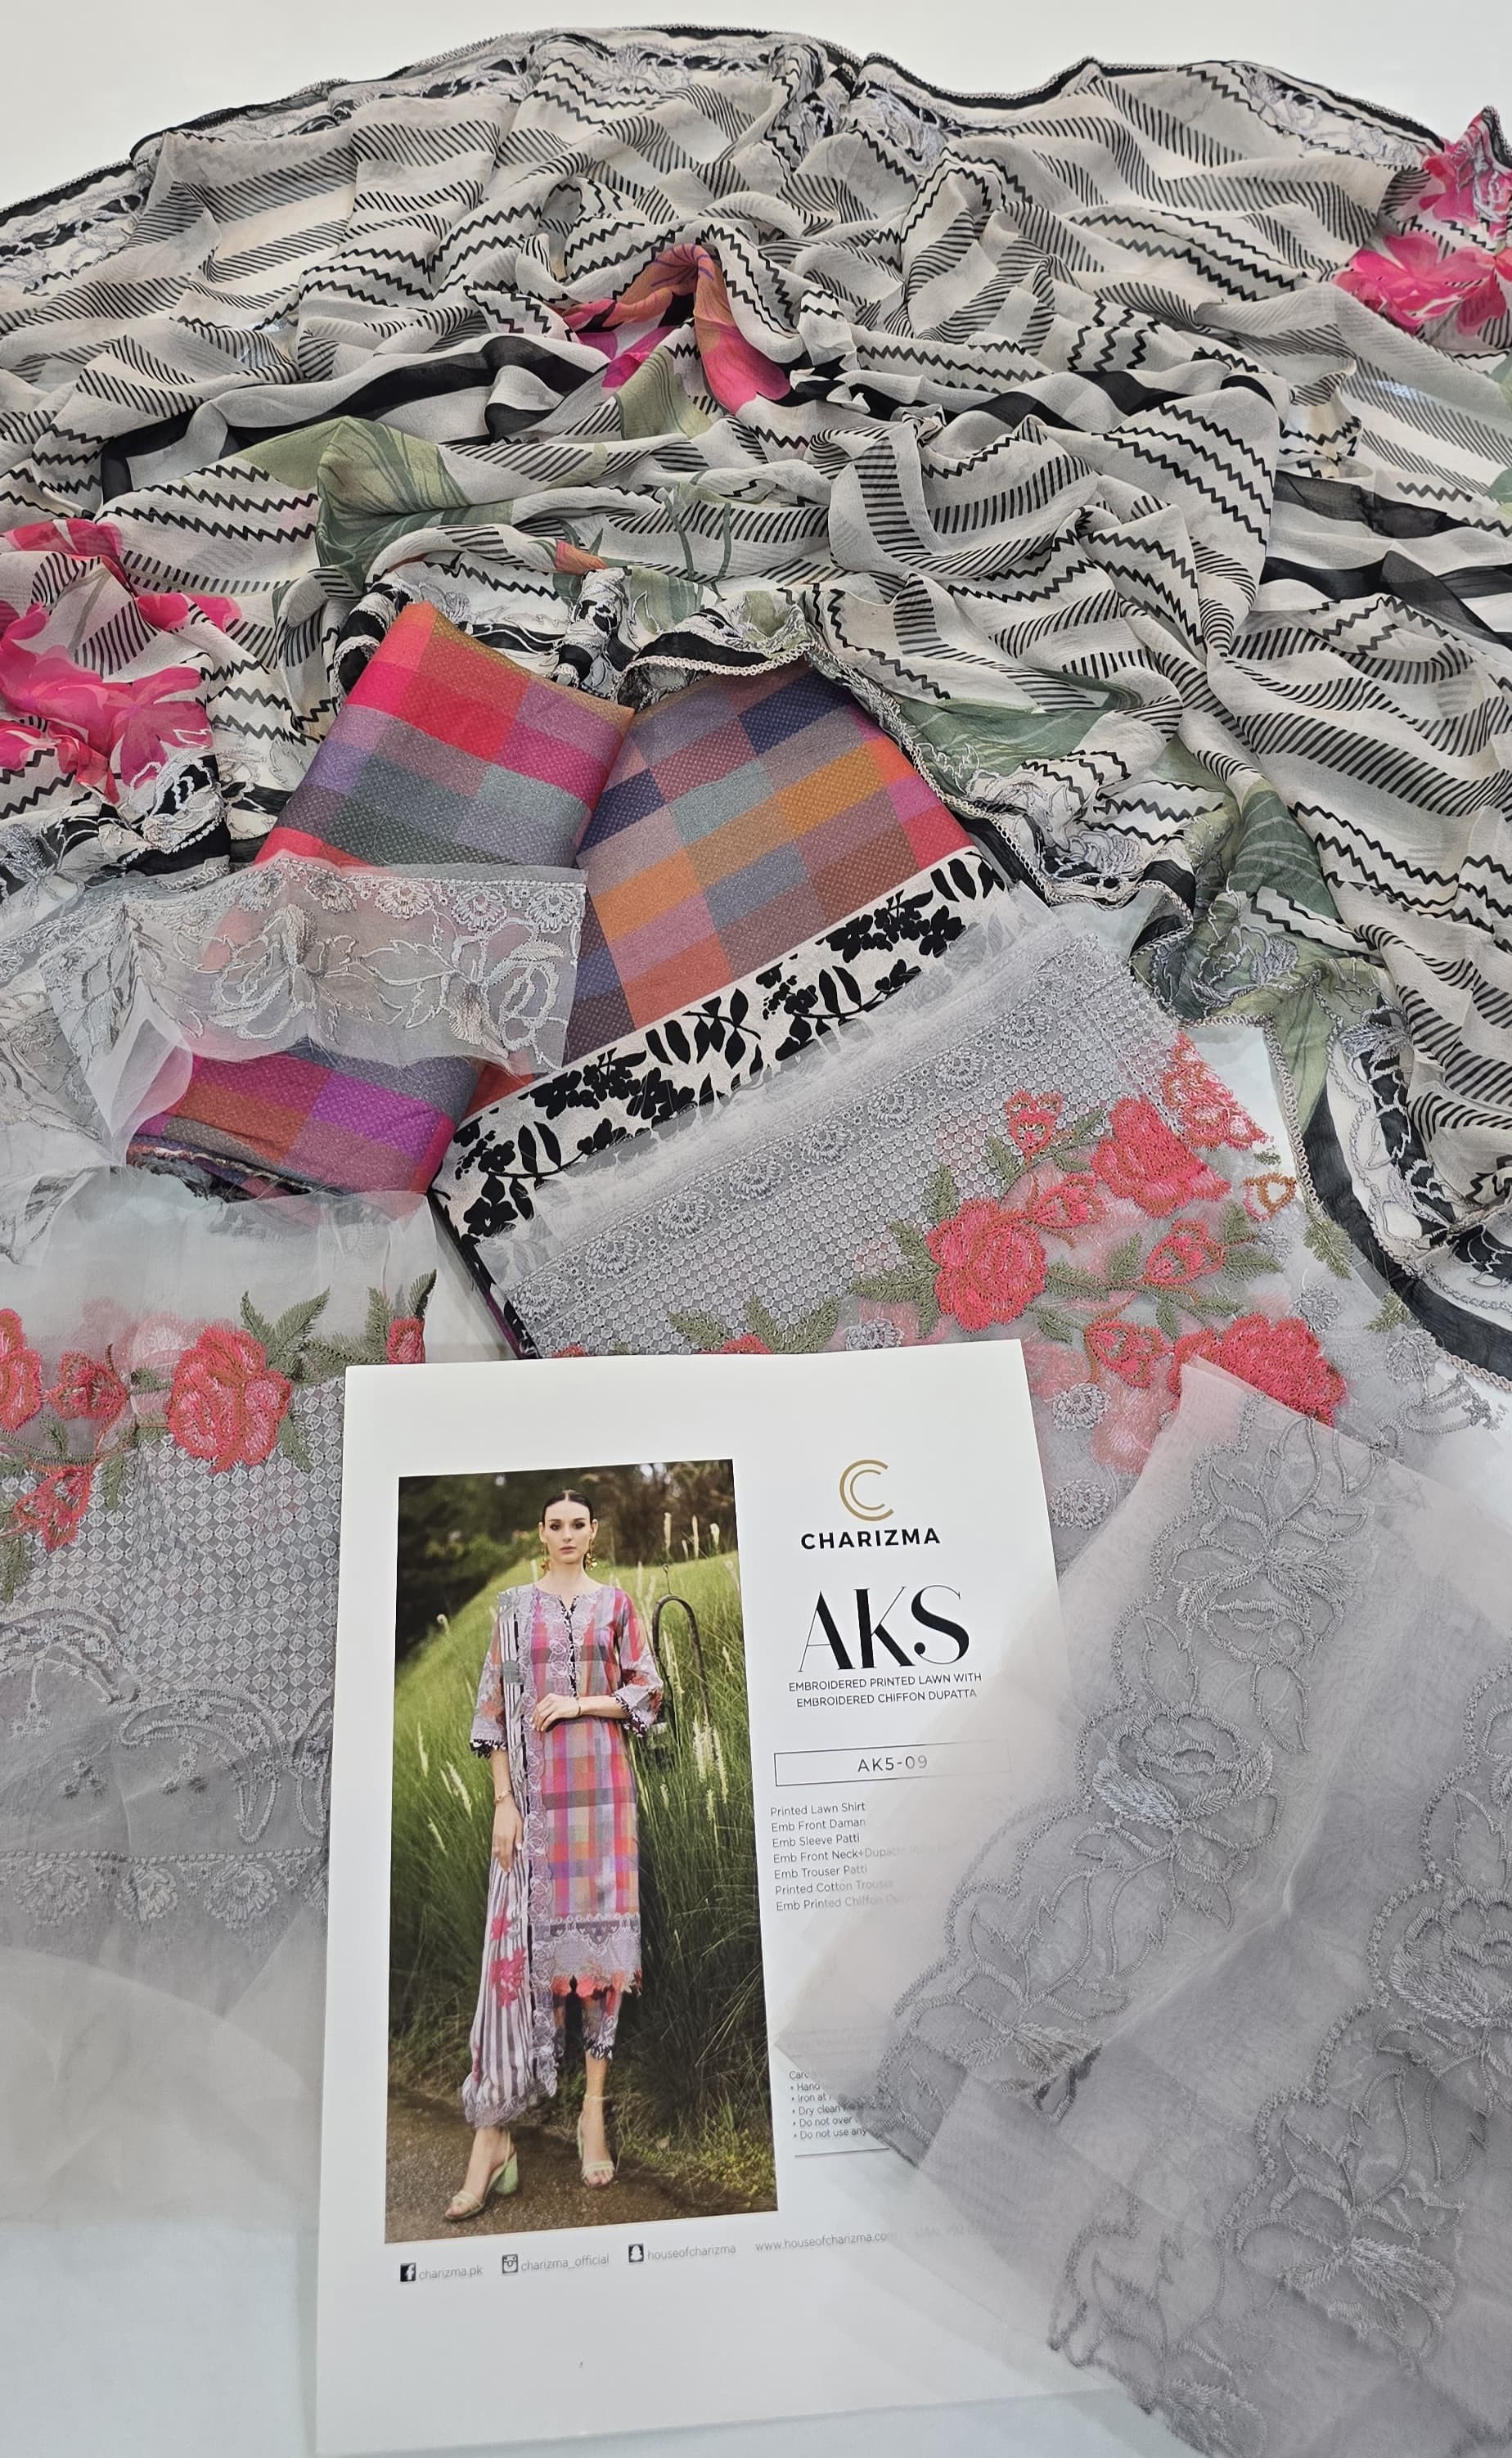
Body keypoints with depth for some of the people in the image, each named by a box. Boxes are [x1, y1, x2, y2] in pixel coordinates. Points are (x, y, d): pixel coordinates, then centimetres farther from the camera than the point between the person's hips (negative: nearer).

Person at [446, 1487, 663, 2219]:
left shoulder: (616, 1604, 6)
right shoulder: (515, 1605, 5)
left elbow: (647, 1693, 5)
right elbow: (494, 1706, 2)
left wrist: (581, 1703, -10)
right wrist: (502, 1800, -5)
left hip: (601, 1787, 1)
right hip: (533, 1788, 0)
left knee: (599, 1930, 3)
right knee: (518, 1938, -4)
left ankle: (594, 2109, 15)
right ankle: (491, 2135, 1)